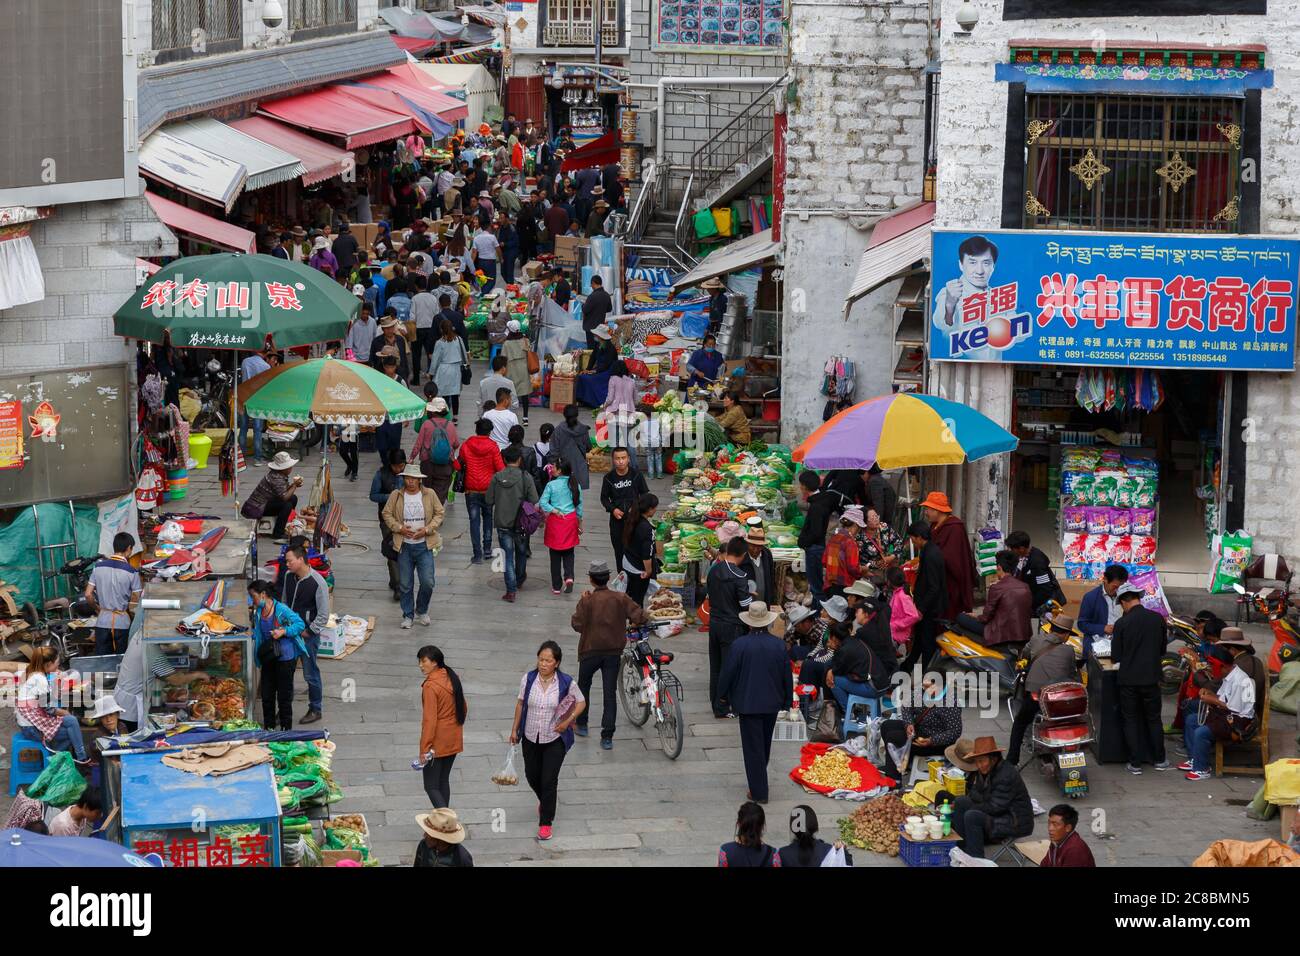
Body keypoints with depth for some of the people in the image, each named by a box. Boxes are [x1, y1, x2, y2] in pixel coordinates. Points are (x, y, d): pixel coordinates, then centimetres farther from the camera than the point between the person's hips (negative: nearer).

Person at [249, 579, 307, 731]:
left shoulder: (282, 609, -17)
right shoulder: (258, 612, 5)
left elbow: (300, 624, -15)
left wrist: (283, 632, -23)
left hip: (285, 657, -7)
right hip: (268, 658, 7)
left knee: (284, 696, 3)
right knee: (267, 695, 11)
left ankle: (286, 728, 15)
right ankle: (269, 727, 24)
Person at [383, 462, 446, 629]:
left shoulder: (429, 494, 0)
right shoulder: (396, 496, 1)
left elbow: (440, 514, 4)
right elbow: (387, 514, 5)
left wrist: (427, 529, -9)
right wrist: (399, 528, -10)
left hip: (424, 546, -1)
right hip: (404, 546, 1)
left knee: (427, 582, -5)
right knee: (405, 584, 4)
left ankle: (421, 611, 20)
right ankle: (408, 615, 17)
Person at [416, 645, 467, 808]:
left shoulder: (430, 686, -21)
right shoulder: (452, 678, 3)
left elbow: (429, 720, -22)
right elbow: (464, 708, 12)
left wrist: (424, 749, -18)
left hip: (437, 743, -8)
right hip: (454, 740, 8)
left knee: (431, 786, -2)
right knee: (443, 780, 19)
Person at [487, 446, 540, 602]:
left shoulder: (497, 477, -8)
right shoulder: (526, 477, -12)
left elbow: (489, 501, -4)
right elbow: (534, 502, -11)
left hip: (502, 524, 0)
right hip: (521, 523, 0)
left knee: (507, 557, 5)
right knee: (521, 552, 23)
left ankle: (511, 591, -2)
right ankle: (520, 580, 44)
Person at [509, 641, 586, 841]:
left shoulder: (566, 682, -15)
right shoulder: (528, 679, -9)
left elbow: (581, 703, 0)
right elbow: (520, 703, 5)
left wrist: (567, 721, -11)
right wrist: (515, 729, 8)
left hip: (554, 739, -3)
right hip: (531, 738, 3)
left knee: (549, 781, -5)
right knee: (532, 776, 18)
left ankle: (546, 822, 8)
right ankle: (546, 799, 50)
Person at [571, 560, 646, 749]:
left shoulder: (587, 601, -13)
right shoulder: (620, 598, -6)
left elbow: (577, 624, -13)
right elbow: (639, 616, -11)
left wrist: (581, 604, -3)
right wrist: (631, 625, 10)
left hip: (590, 651, -2)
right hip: (614, 651, 2)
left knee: (583, 686, 23)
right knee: (610, 693, 3)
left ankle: (581, 724, 31)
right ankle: (607, 738, -3)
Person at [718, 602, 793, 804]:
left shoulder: (740, 645, -16)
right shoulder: (779, 645, -6)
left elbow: (728, 672, -8)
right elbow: (787, 675, 3)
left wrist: (723, 694, 9)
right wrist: (787, 700, 16)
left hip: (748, 703, -4)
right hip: (772, 702, 4)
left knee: (753, 747, 2)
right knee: (765, 744, 21)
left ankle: (758, 792, 1)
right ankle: (759, 782, 37)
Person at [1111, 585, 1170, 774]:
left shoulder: (1122, 623, -13)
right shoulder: (1157, 619, -4)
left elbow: (1115, 657, -7)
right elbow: (1162, 650, 7)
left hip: (1129, 679, -2)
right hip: (1151, 678, 3)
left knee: (1130, 721, 8)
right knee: (1154, 719, 16)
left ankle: (1135, 762, 8)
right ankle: (1159, 760, 20)